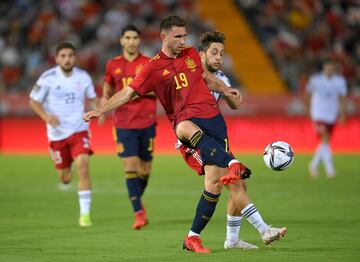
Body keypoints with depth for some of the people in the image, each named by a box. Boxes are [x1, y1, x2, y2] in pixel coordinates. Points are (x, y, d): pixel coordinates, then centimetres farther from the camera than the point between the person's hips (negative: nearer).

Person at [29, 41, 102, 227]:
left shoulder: (83, 77, -1)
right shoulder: (48, 78, -9)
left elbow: (92, 98, 14)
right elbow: (33, 101, -2)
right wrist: (46, 116, -21)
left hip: (79, 130, 0)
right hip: (57, 133, 0)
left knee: (83, 167, -21)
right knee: (65, 178, 7)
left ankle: (85, 214, -16)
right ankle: (66, 171, 48)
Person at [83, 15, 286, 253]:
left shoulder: (192, 54, 14)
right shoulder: (154, 67, 2)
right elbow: (128, 93, 0)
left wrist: (224, 90, 16)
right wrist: (100, 110, -9)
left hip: (212, 116, 4)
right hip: (185, 119, -4)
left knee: (214, 182, -6)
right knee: (189, 130, -45)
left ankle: (193, 237, 3)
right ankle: (234, 165, -64)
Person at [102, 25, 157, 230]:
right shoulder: (113, 65, 7)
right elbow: (108, 88, 20)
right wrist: (105, 99, -2)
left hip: (146, 123, 0)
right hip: (124, 125, 0)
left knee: (145, 169, 6)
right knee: (130, 166, -12)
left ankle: (138, 200, 34)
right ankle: (139, 213, -12)